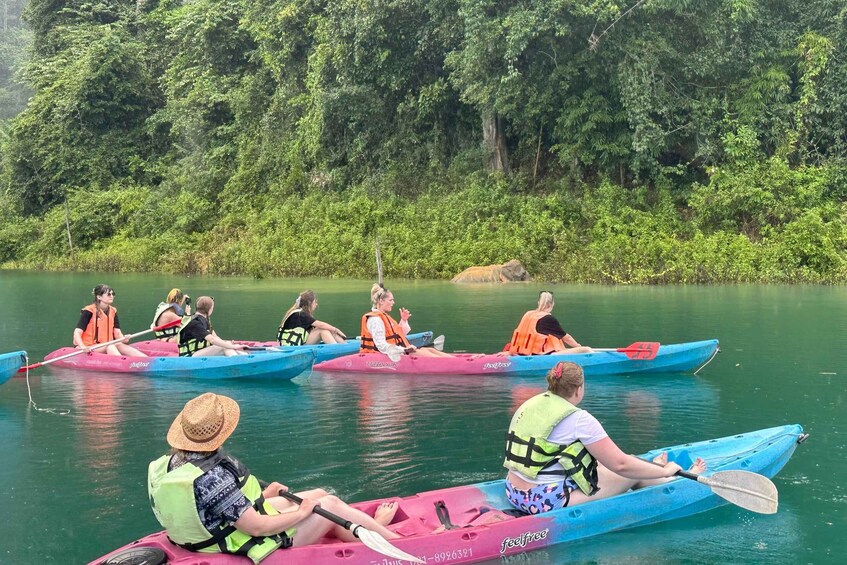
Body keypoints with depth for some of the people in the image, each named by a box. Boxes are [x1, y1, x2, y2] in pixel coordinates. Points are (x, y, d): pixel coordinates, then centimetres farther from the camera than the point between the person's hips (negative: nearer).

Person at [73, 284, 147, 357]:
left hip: (107, 347, 4)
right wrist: (83, 347, -31)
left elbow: (117, 332, 5)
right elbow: (77, 333, -13)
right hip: (90, 348, -4)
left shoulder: (113, 311, 10)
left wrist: (123, 339, -19)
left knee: (120, 345, -26)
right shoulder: (89, 311, -7)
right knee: (110, 346, -31)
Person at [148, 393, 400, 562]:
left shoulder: (169, 463, -8)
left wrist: (262, 495, 8)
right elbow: (257, 527, -29)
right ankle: (392, 539, 29)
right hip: (250, 545, -9)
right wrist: (301, 513, -14)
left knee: (319, 494, 18)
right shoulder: (212, 477, -36)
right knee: (330, 504, 5)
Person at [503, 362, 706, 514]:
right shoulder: (579, 419, -17)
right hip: (548, 502, -8)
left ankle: (651, 469, 49)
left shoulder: (529, 405, 6)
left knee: (598, 463, 26)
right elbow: (620, 464, -14)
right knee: (633, 474, 9)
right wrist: (665, 471, 1)